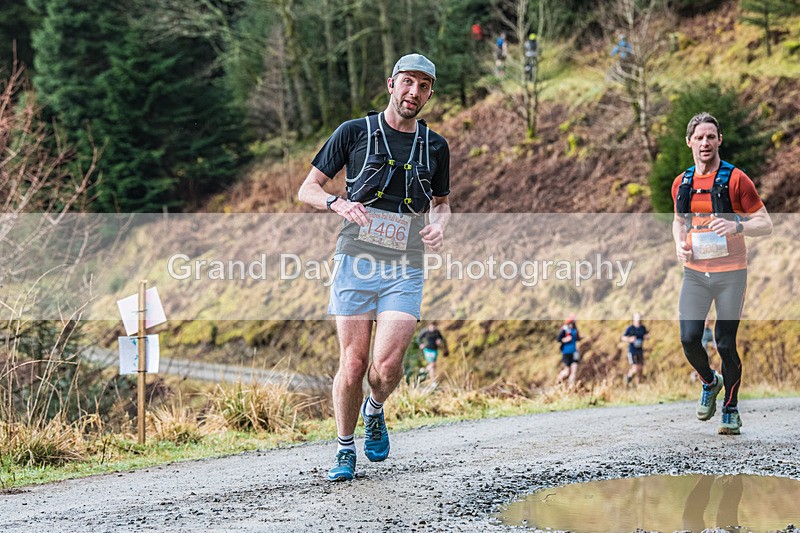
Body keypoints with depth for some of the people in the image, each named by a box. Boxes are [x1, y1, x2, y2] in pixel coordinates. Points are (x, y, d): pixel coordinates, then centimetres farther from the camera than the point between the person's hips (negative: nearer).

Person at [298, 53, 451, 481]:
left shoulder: (435, 146, 12)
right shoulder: (354, 132, 3)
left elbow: (440, 202, 25)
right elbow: (307, 189, 6)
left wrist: (439, 223, 2)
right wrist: (338, 203, -15)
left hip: (405, 269, 1)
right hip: (356, 262, -1)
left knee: (387, 364, -13)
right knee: (353, 365, -2)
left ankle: (375, 410, 21)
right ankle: (345, 449, 18)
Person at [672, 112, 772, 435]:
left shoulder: (736, 179, -5)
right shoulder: (681, 184, 8)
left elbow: (765, 224, -4)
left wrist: (737, 226, -23)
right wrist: (679, 244, 5)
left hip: (730, 272, -3)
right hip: (694, 273, 4)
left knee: (726, 344, -2)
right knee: (689, 338, -8)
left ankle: (731, 408, 17)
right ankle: (709, 382, 23)